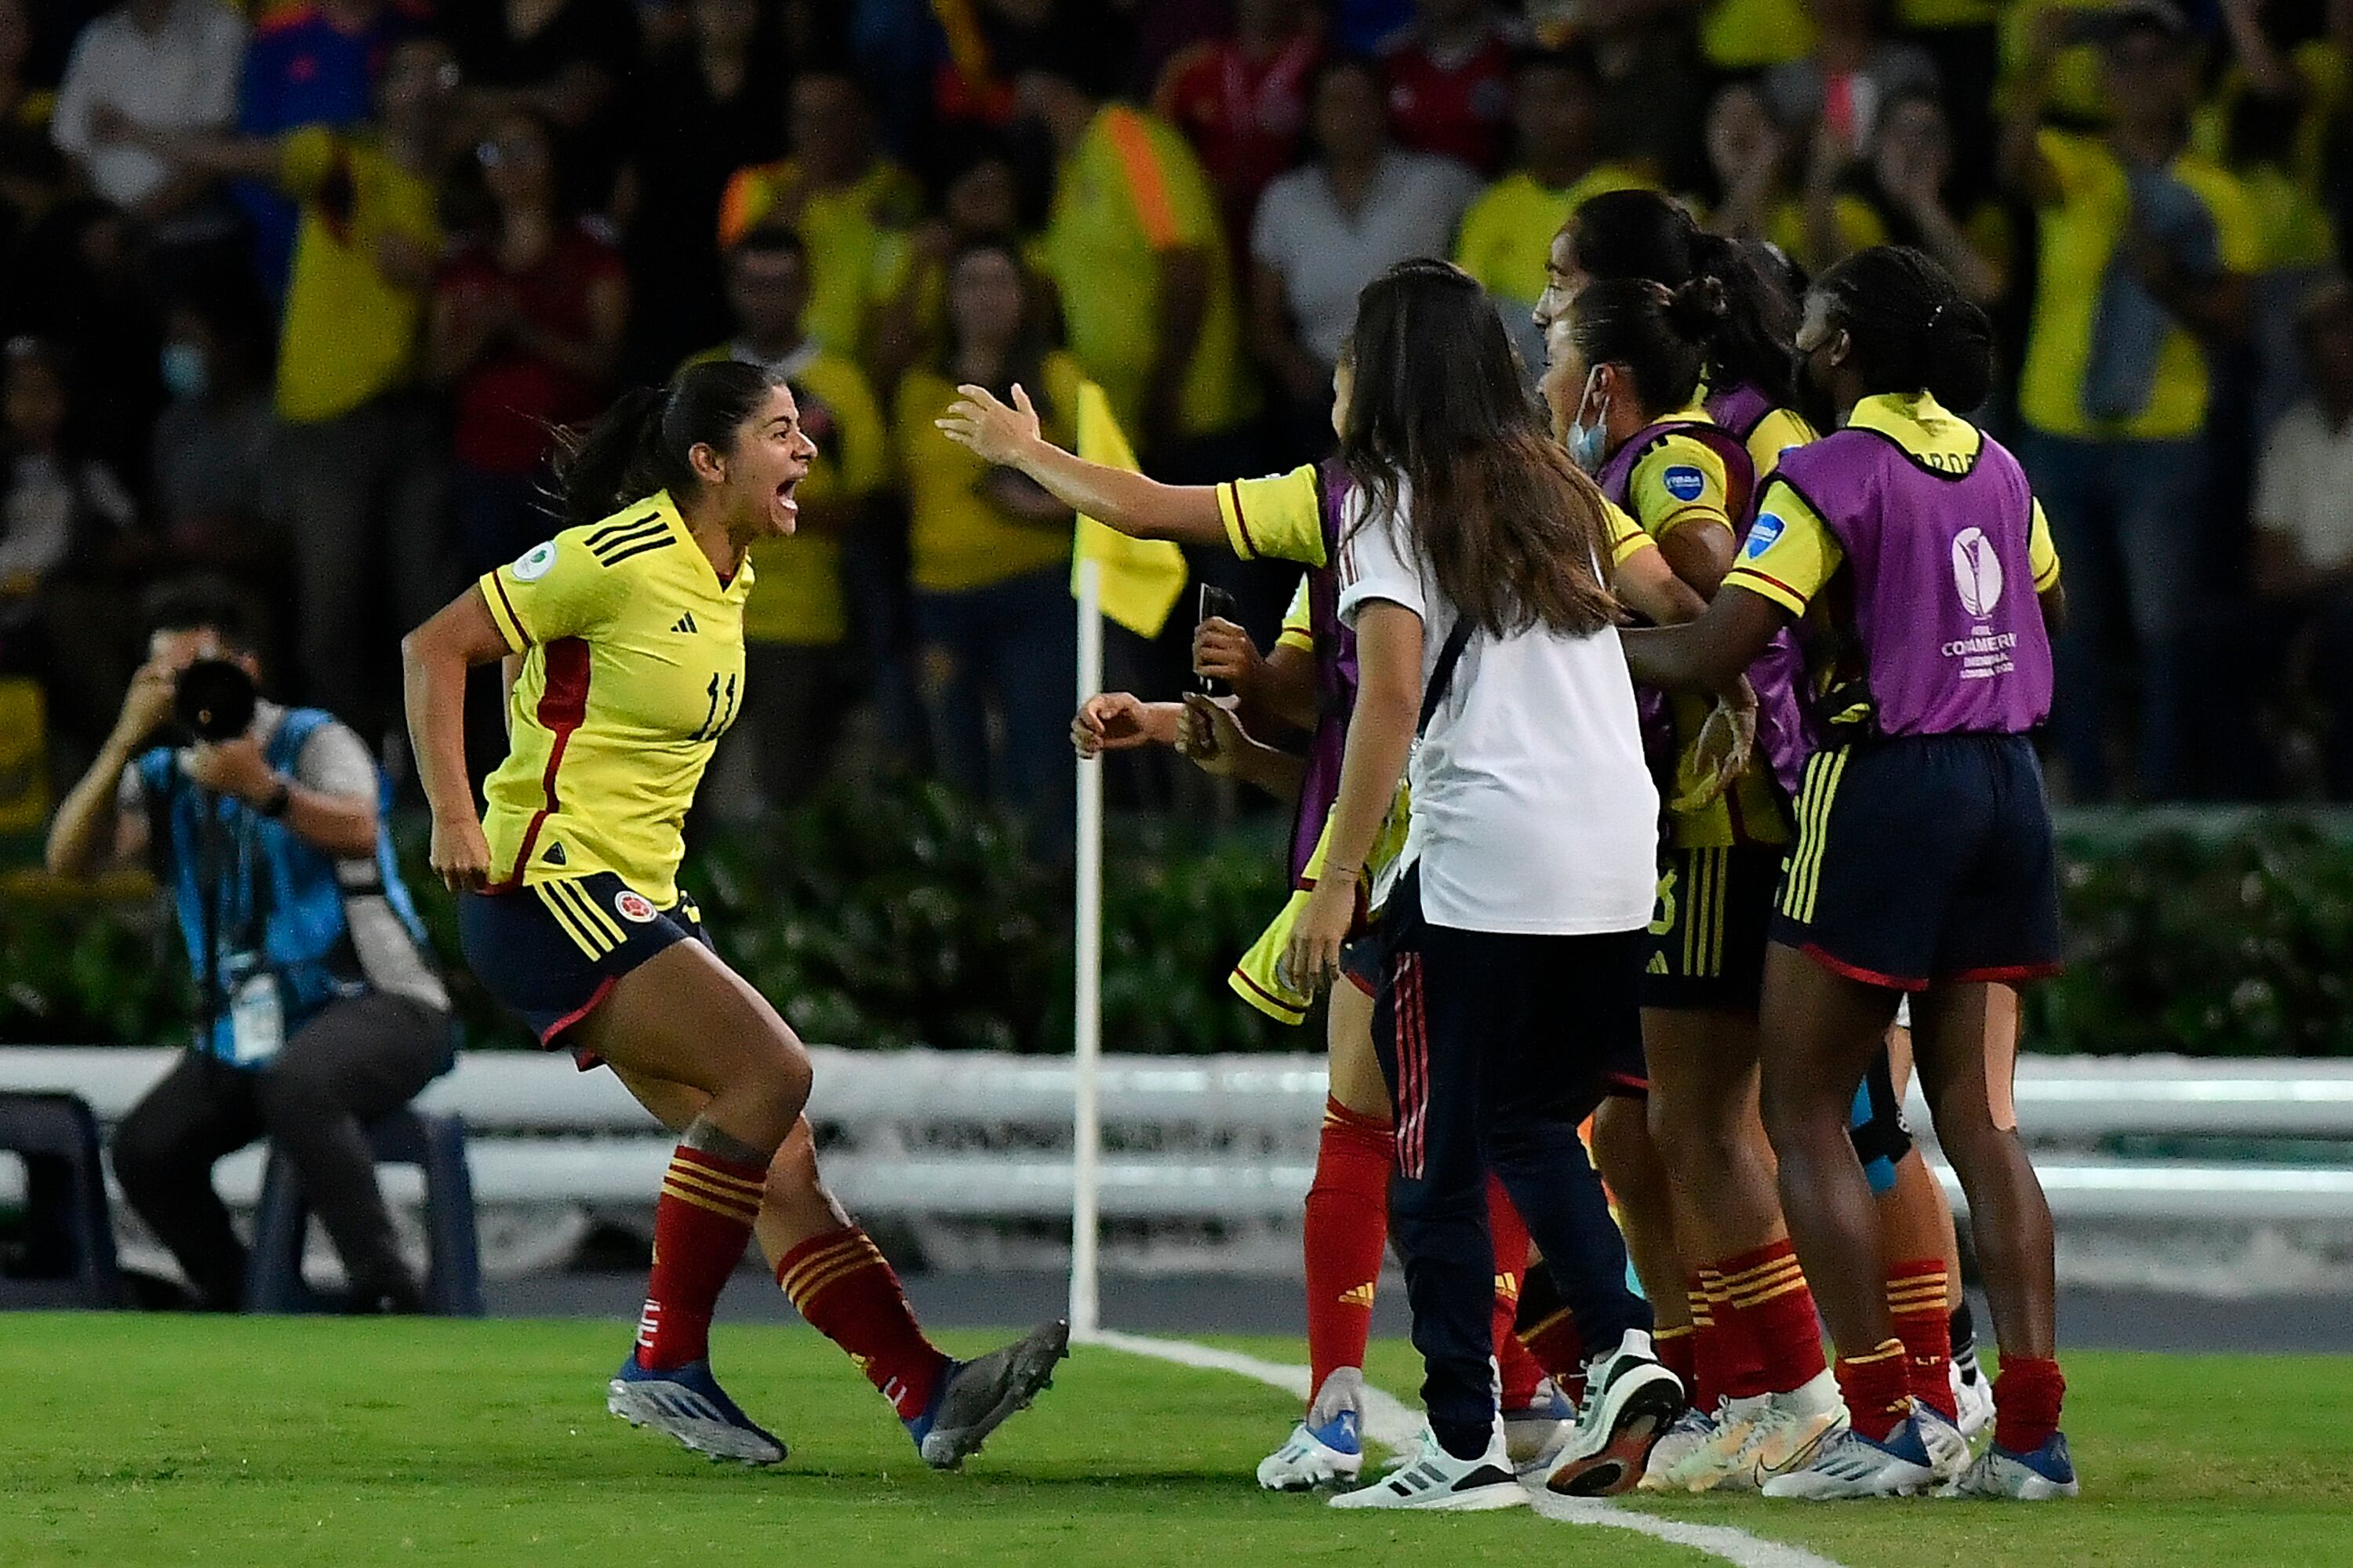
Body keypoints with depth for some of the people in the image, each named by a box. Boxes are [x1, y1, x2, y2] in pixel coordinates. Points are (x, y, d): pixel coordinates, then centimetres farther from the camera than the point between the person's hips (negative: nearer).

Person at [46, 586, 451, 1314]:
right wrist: (124, 743, -19)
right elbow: (69, 858, -8)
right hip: (252, 1027, 6)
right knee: (144, 1151, -12)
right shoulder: (162, 776, 9)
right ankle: (234, 1302, 9)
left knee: (295, 1082, -37)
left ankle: (385, 1286, -35)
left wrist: (266, 791, -44)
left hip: (381, 1005, -6)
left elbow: (358, 831, -27)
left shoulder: (312, 741, -5)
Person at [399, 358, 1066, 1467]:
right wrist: (453, 820, -18)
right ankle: (664, 1365, -13)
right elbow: (437, 645, -12)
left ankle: (926, 1394, -1)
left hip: (637, 903, 9)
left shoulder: (728, 578, 13)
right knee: (773, 1072, -20)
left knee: (778, 1155, 2)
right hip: (548, 887, -9)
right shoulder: (620, 557, -13)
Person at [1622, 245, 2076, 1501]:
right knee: (1976, 1115, 9)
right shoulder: (1994, 467, 9)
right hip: (2005, 784, 7)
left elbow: (1707, 654, -16)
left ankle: (1882, 1421, -7)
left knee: (1804, 1109, 1)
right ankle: (2030, 1429, 3)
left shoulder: (1831, 474, -11)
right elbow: (2049, 607, 27)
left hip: (1883, 786, -7)